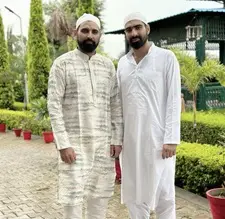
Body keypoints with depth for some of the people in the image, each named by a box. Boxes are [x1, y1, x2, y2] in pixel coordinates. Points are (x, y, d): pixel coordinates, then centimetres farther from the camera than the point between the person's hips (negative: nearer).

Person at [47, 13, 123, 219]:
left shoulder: (108, 65, 8)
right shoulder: (62, 63, -4)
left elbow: (116, 104, 9)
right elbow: (54, 105, -9)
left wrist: (117, 139, 2)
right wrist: (63, 144, -15)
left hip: (103, 142, 4)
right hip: (74, 142, -4)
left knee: (99, 194, 11)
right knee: (73, 196, 0)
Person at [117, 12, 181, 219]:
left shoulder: (166, 58, -3)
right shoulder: (122, 63, 11)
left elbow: (174, 99, -8)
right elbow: (119, 102, 12)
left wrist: (171, 138, -14)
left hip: (157, 136, -4)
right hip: (130, 137, 5)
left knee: (163, 194, 4)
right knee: (134, 193, 11)